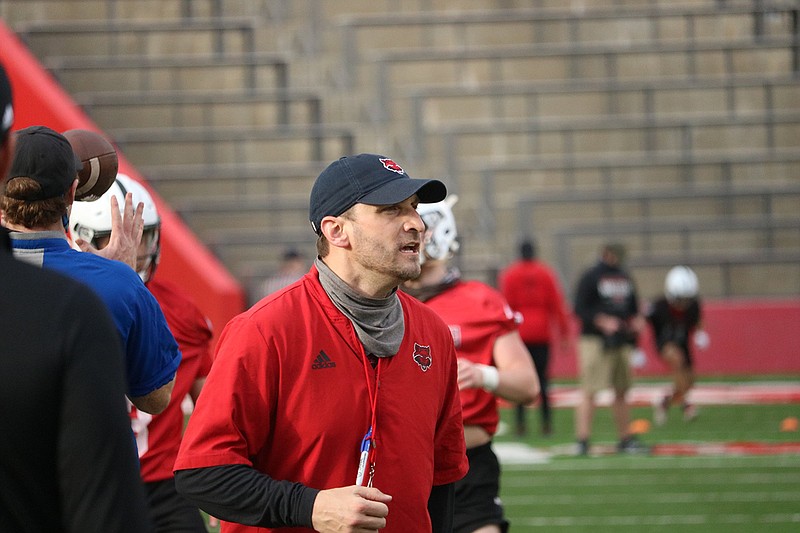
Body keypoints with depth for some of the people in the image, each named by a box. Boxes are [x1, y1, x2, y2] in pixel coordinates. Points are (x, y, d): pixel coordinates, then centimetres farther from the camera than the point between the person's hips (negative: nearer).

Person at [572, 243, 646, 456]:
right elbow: (580, 308, -10)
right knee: (590, 391, -11)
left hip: (621, 341, 7)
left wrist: (636, 320, 4)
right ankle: (582, 439, -13)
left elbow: (633, 306, 25)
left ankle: (625, 438, 19)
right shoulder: (590, 277, -6)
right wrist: (602, 321, -21)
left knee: (622, 391, 12)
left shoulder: (625, 277, 16)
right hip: (595, 340, -7)